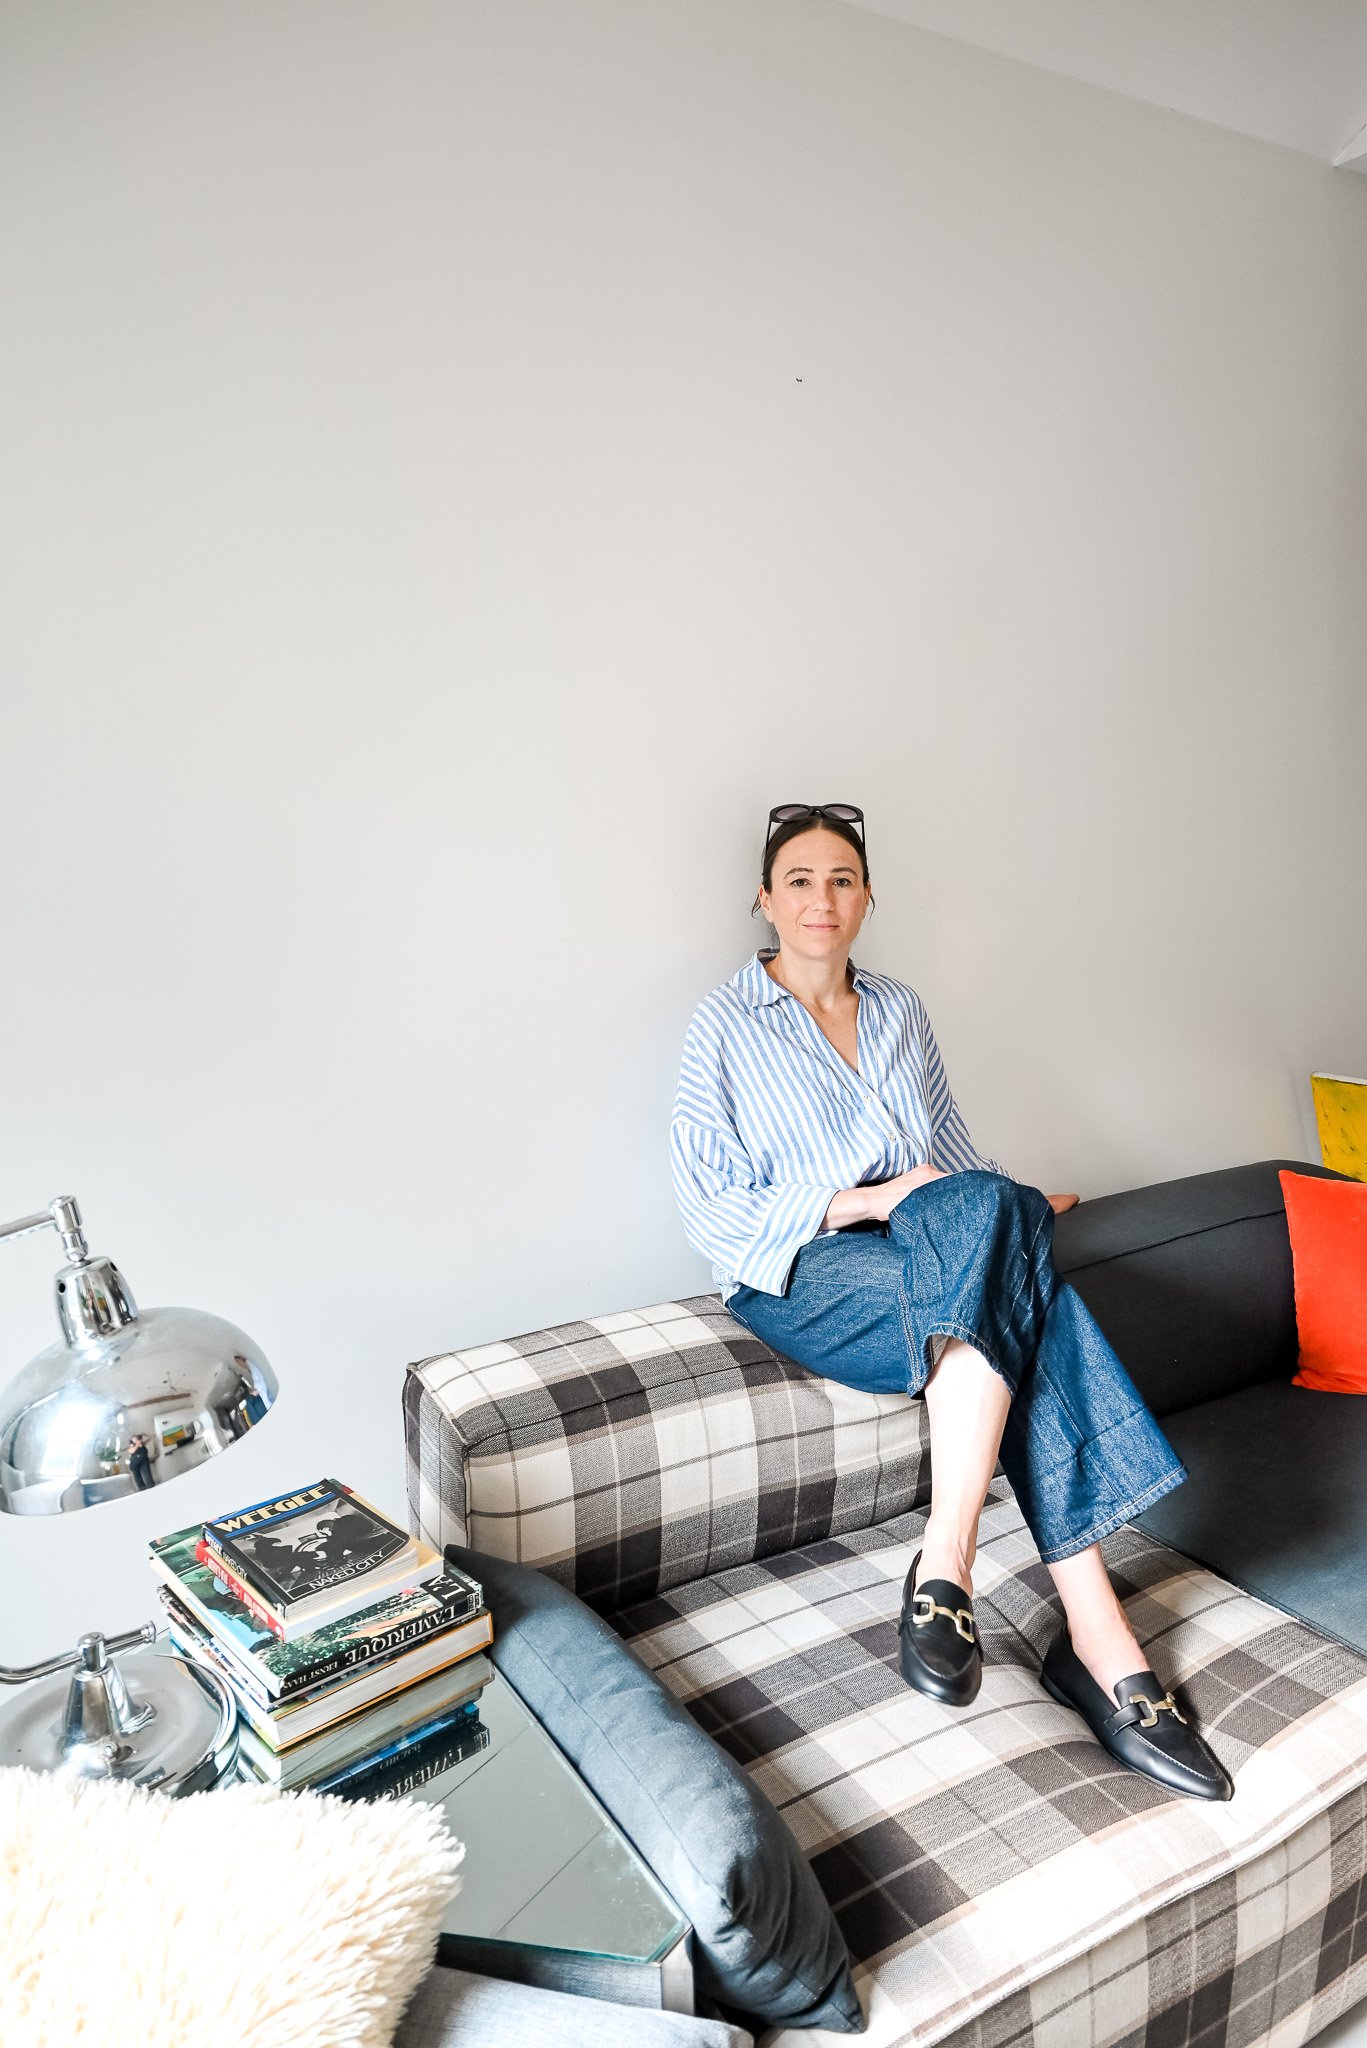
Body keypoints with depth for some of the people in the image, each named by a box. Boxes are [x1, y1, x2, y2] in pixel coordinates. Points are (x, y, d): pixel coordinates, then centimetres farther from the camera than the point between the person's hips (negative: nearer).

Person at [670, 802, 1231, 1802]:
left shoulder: (900, 1009, 15)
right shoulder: (726, 1026, -2)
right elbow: (713, 1210, -9)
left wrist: (1013, 1205, 8)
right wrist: (872, 1198, -17)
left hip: (944, 1252, 5)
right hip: (798, 1273, -5)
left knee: (994, 1209, -32)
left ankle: (946, 1565, -30)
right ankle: (1099, 1636, -31)